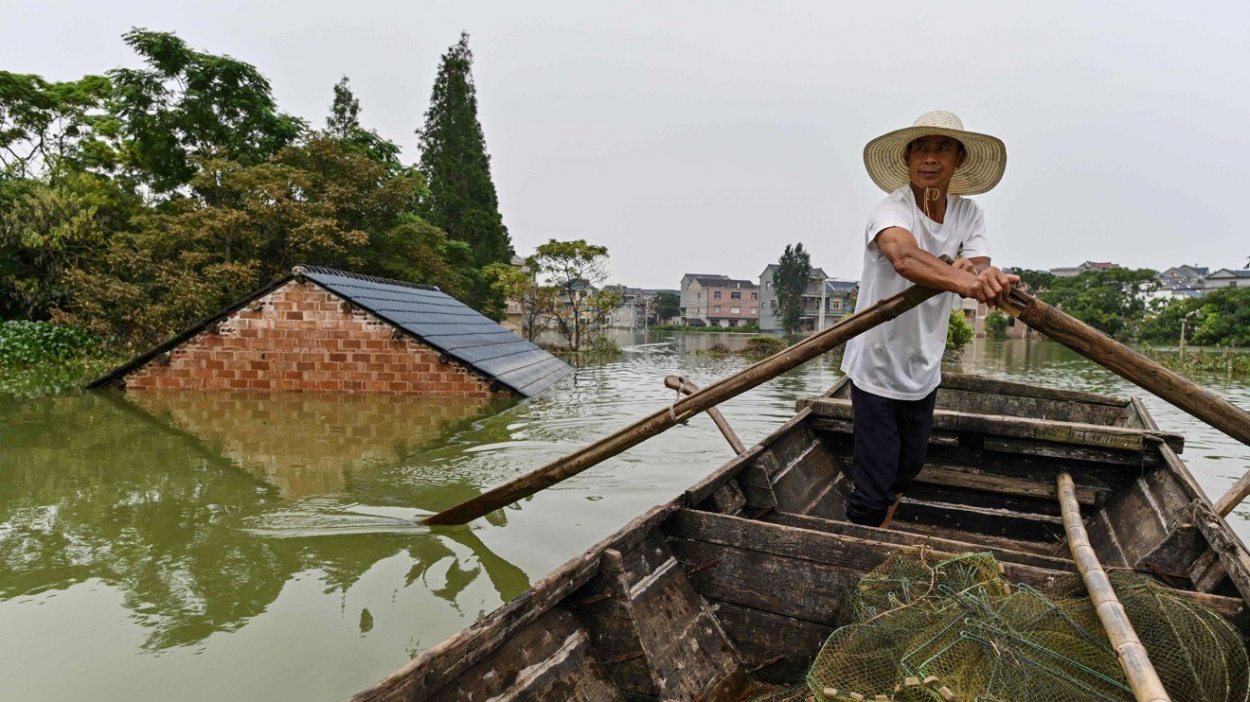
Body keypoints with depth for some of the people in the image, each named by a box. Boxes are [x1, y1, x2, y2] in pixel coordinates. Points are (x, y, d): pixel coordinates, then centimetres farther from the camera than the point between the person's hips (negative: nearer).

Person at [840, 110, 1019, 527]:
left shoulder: (968, 214, 0)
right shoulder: (892, 210, -20)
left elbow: (978, 278, -16)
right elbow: (904, 257, -43)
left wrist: (979, 274, -40)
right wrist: (963, 281, -60)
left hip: (924, 368, 7)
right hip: (877, 368, -7)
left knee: (908, 467, 23)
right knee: (873, 489, -6)